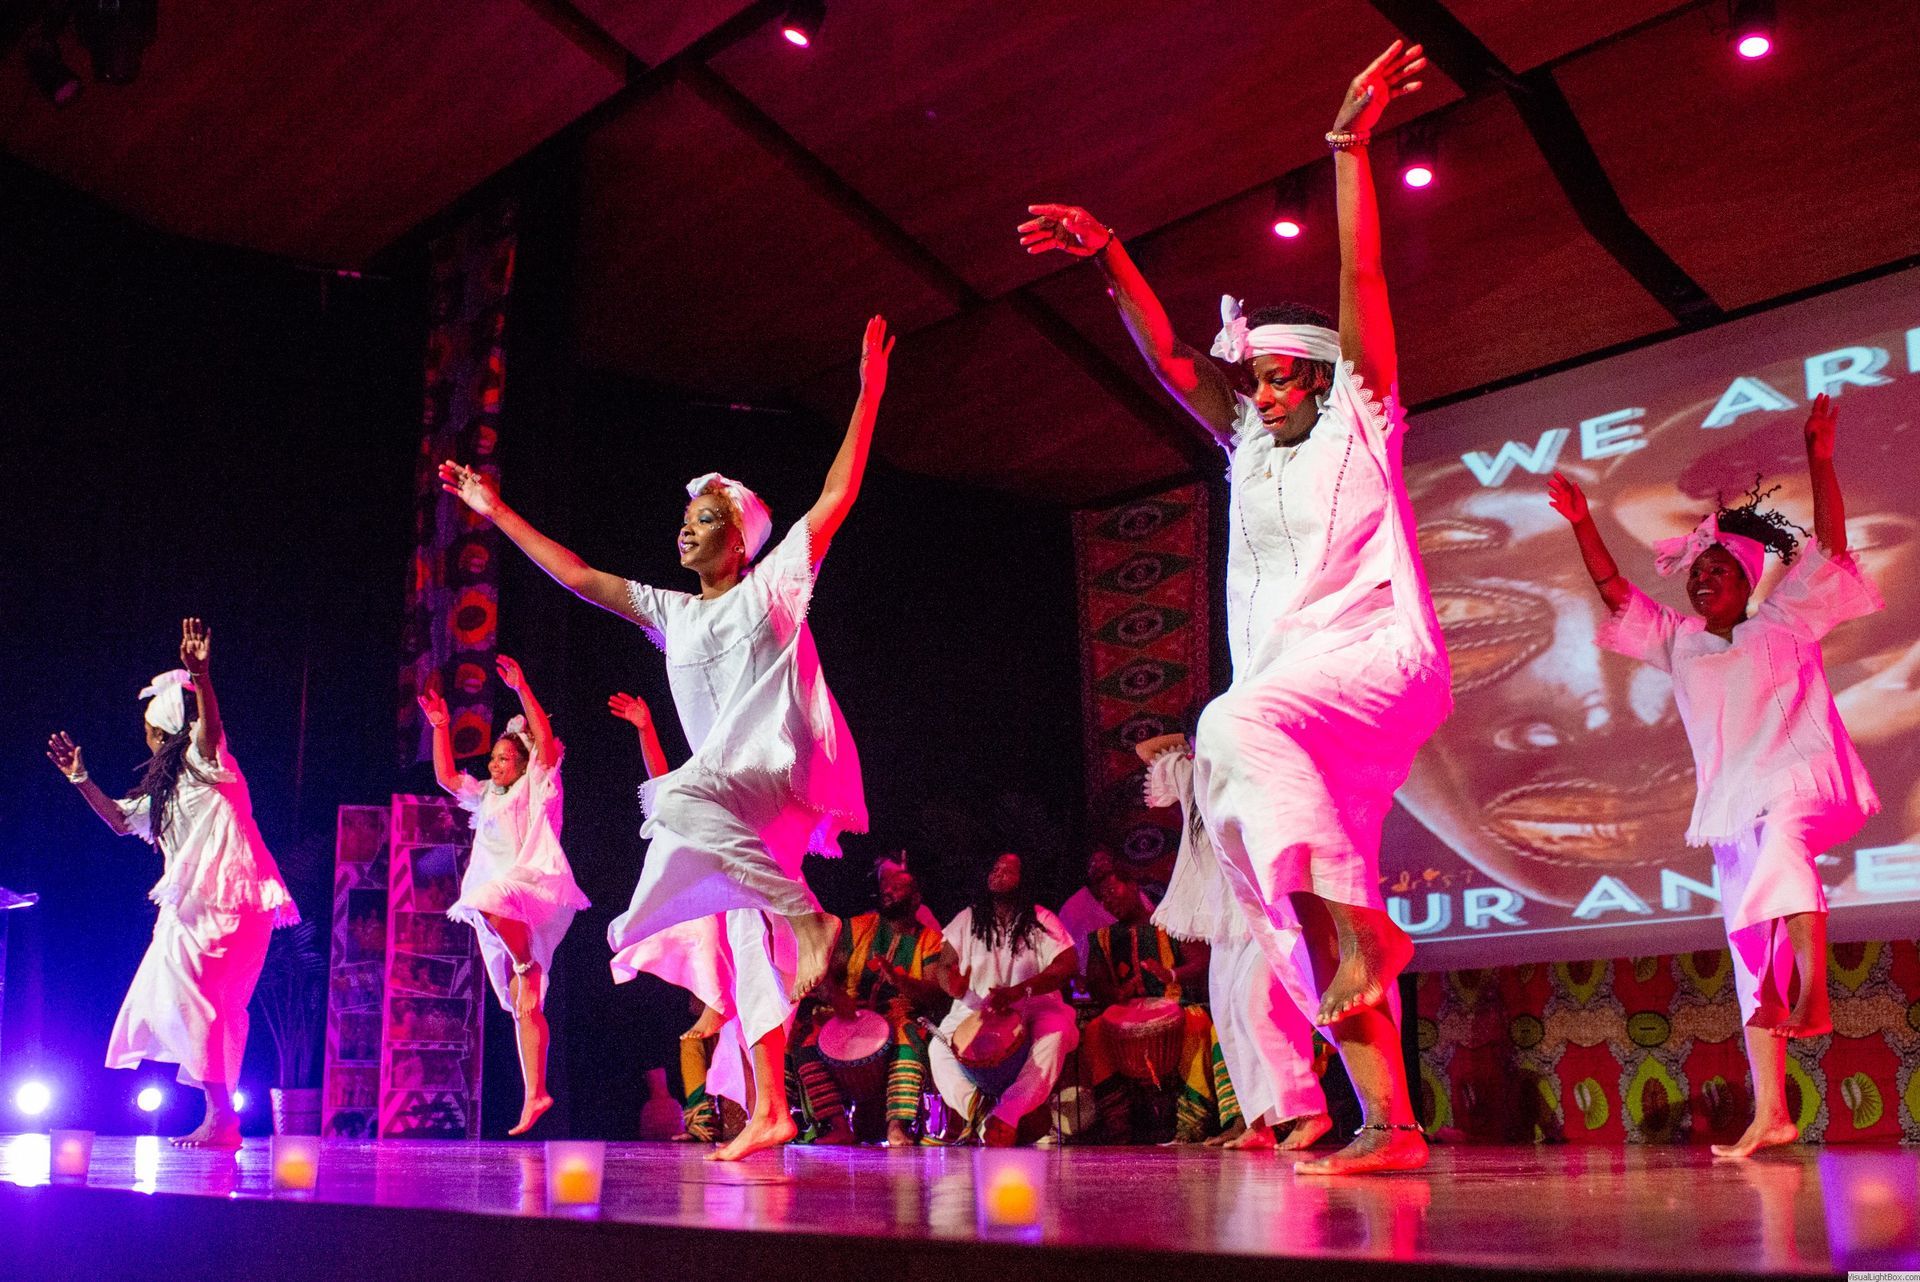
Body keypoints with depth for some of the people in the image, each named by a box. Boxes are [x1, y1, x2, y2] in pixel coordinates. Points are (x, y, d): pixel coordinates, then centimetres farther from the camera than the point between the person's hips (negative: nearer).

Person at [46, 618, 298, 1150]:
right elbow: (122, 820, 33)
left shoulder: (203, 761, -5)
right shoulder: (164, 784, 22)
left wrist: (200, 675, -45)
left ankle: (220, 1114, -21)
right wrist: (81, 779, 26)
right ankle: (220, 1116, 12)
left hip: (226, 901, -10)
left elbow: (210, 725, -27)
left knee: (191, 998, -19)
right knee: (211, 1007, 9)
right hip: (192, 906, 10)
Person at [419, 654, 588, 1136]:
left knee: (491, 898, -40)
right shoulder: (486, 797, 25)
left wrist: (521, 687, -6)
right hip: (500, 910, 6)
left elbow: (545, 739, -5)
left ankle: (528, 964, -17)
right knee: (524, 1007, -1)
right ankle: (534, 1095, -4)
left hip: (537, 888, -6)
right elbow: (446, 776, 23)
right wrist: (440, 725, 18)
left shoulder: (537, 787, 8)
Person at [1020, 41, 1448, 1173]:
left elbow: (1361, 279, -1)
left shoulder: (1359, 422, 8)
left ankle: (1360, 922, -34)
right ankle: (1390, 1127, -3)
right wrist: (1109, 254, 7)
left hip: (1380, 661, -6)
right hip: (1291, 692, 6)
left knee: (1236, 725, -36)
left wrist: (1349, 147, -6)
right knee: (1325, 936, -3)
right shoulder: (1251, 443, 22)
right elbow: (1169, 355, 17)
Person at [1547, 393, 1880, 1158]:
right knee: (1752, 957, 1)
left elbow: (1830, 547, -2)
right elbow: (1616, 593, 16)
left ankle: (1814, 992, -45)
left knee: (1781, 846, -41)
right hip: (1733, 808, 5)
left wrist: (1819, 461, -11)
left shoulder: (1786, 623, 7)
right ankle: (1770, 1115, 2)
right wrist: (1581, 524, 7)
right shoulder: (1681, 644, 17)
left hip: (1798, 785, -5)